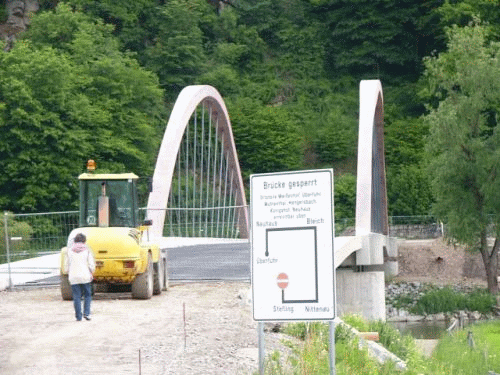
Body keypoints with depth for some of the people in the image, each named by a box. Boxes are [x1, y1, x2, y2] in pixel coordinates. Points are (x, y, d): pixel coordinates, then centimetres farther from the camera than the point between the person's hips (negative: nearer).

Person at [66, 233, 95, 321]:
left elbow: (67, 265, 9)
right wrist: (91, 273, 10)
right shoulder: (87, 250, 0)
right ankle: (86, 313, -2)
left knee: (76, 297, 5)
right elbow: (91, 264, -3)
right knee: (87, 295, 12)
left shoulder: (70, 250, 5)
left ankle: (78, 316, 4)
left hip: (73, 277, 1)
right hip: (85, 276, -1)